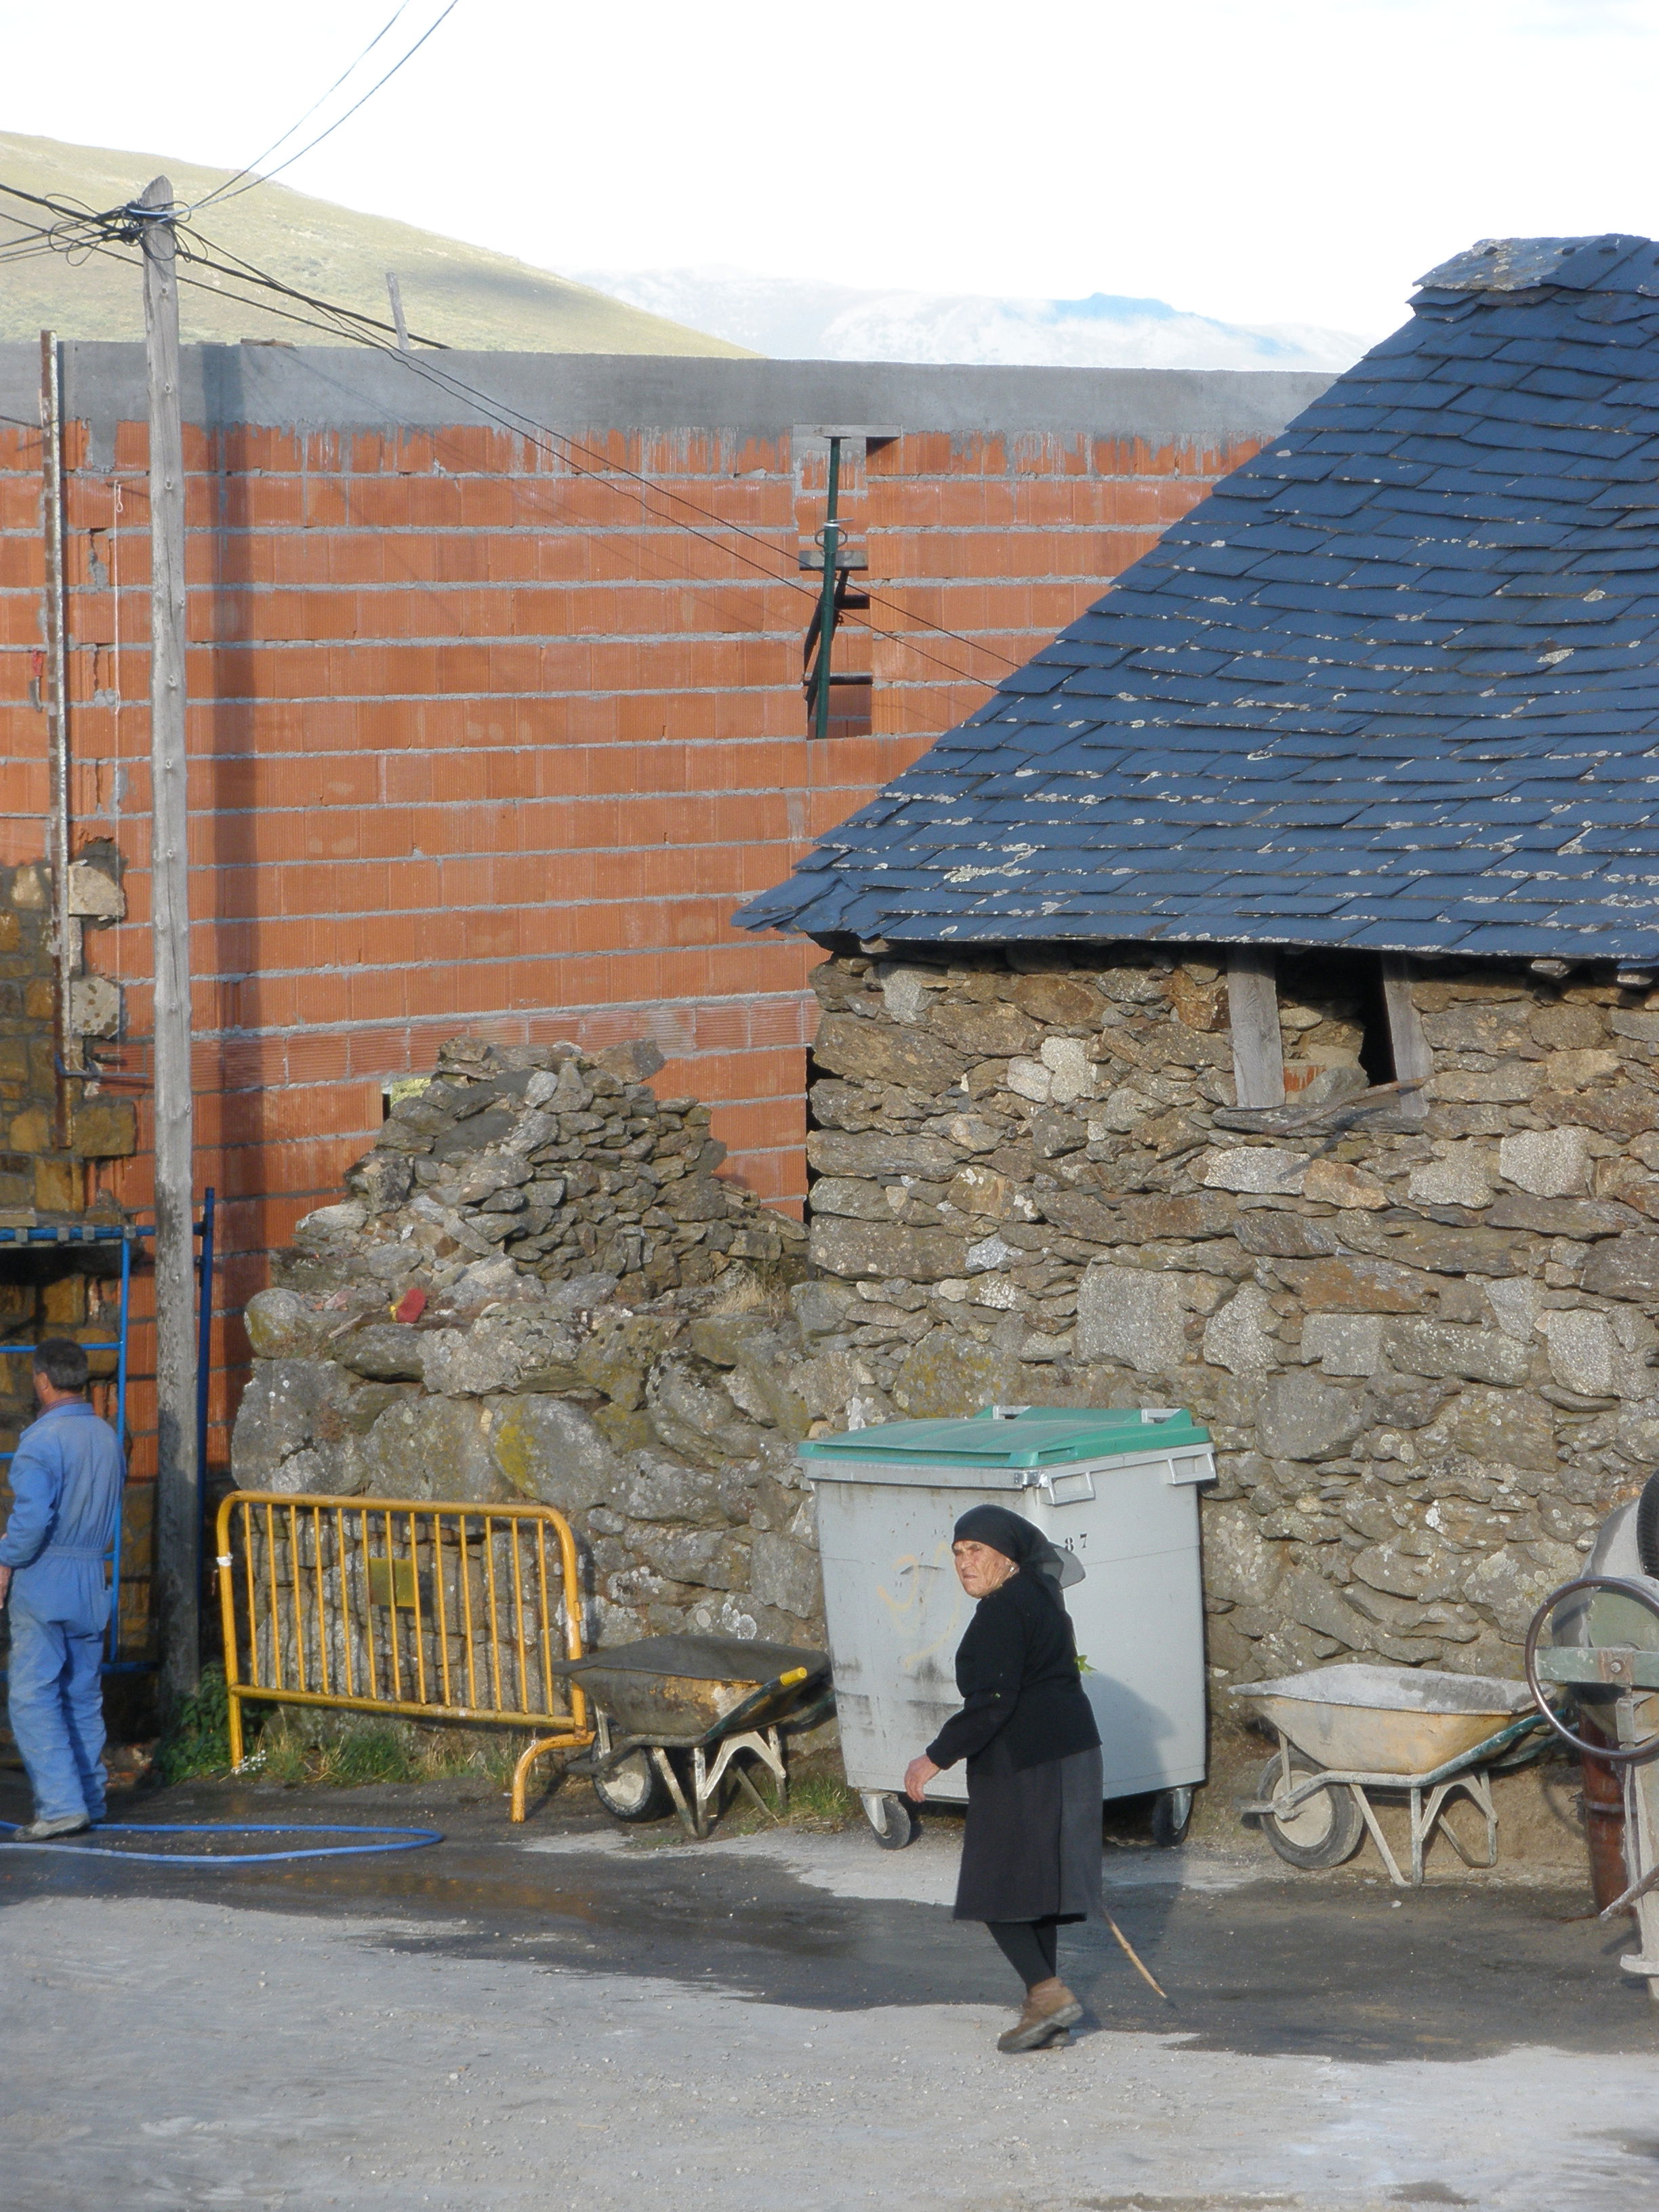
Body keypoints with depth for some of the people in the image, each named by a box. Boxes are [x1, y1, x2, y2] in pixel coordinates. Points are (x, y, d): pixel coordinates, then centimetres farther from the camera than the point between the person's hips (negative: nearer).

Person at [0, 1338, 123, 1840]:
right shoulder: (106, 1437, 10)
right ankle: (90, 1796, 17)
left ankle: (61, 1803, -14)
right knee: (83, 1694, 14)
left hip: (44, 1579, -7)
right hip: (91, 1578, 7)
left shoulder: (42, 1439, -15)